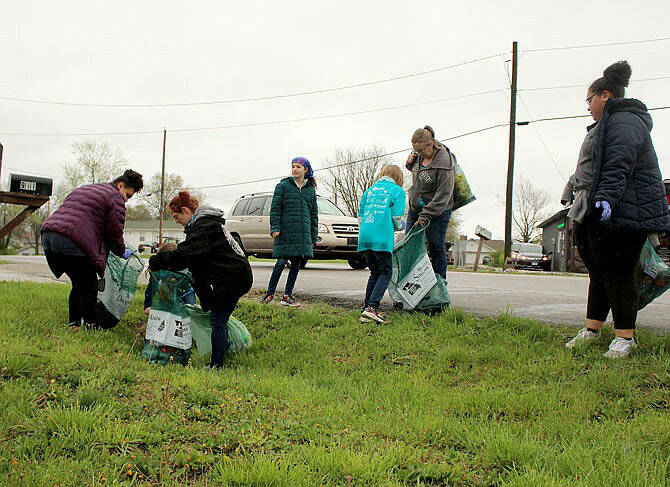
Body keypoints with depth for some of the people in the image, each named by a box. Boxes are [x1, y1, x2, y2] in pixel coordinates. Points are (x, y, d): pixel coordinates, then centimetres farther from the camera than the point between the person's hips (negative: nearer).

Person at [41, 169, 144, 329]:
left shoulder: (82, 190, 31)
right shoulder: (115, 198, 3)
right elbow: (114, 233, 3)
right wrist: (123, 253, 21)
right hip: (71, 242, -9)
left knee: (79, 284, 19)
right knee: (89, 286, 2)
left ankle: (74, 323, 22)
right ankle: (90, 325, 6)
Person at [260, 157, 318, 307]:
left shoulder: (311, 190, 14)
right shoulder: (283, 186, 4)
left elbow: (314, 214, 17)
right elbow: (275, 208, 1)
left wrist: (313, 237, 13)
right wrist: (275, 228, -12)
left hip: (303, 234, 4)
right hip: (285, 233, -4)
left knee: (297, 264, 5)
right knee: (281, 263, -7)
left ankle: (287, 296, 14)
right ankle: (270, 294, 4)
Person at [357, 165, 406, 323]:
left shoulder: (369, 190, 20)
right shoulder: (397, 190, 5)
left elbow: (360, 217, 19)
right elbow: (397, 219, -2)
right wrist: (400, 227, 19)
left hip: (364, 238, 6)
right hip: (382, 239, -6)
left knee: (375, 273, 16)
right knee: (385, 273, 1)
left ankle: (367, 308, 10)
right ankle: (372, 308, -15)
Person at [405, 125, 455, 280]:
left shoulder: (444, 163, -21)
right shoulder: (419, 155, 2)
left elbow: (443, 195, -23)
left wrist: (426, 215, -27)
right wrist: (410, 163, 0)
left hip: (438, 211, -7)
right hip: (415, 208, 7)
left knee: (436, 249, -1)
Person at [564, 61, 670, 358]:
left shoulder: (624, 121, -9)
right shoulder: (606, 124, 25)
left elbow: (618, 167, -24)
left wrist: (605, 198, -35)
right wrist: (582, 205, 28)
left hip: (622, 213, -11)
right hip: (596, 212, 11)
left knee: (617, 274, -7)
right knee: (598, 272, 13)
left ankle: (625, 336, 2)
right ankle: (592, 329, 20)